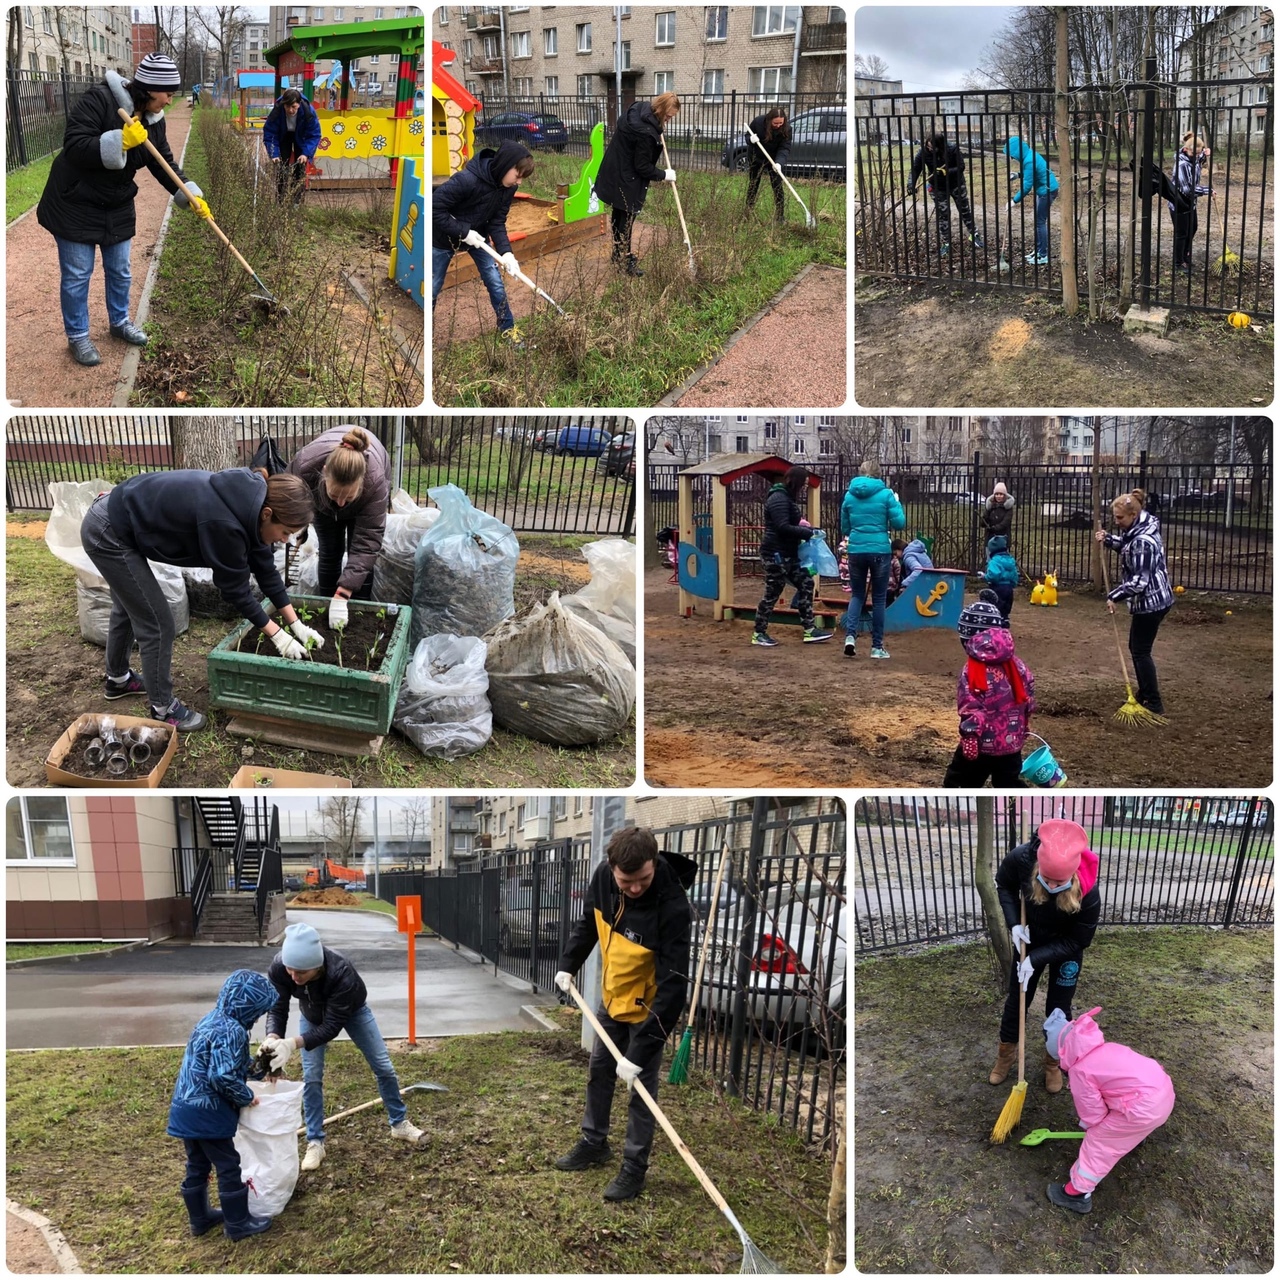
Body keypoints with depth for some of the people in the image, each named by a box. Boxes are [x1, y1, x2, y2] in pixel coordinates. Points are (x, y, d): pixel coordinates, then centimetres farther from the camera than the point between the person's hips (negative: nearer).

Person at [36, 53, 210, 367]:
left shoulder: (153, 120, -2)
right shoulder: (99, 100, -24)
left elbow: (164, 165, 3)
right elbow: (73, 148, -30)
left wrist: (192, 196, -9)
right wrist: (119, 141, -38)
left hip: (117, 206, 7)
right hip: (75, 203, -6)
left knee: (120, 271, 17)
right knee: (77, 274, 2)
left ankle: (119, 321, 38)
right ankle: (77, 336, 16)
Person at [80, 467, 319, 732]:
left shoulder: (248, 504, -7)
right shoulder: (224, 523, -33)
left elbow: (265, 568, 3)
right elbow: (235, 589, -20)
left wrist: (296, 624, 5)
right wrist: (277, 635, -11)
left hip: (113, 524, 10)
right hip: (108, 533, -10)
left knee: (128, 608, 28)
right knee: (157, 623, -1)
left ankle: (118, 680, 50)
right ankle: (162, 710, 14)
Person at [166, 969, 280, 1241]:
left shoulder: (211, 1019, 11)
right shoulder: (231, 1031, -20)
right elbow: (223, 1076, -27)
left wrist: (259, 1070, 25)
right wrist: (246, 1097, -12)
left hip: (186, 1108, 9)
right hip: (207, 1113, -9)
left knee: (197, 1165, 20)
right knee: (228, 1166, 4)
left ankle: (199, 1218, 33)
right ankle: (238, 1223, 14)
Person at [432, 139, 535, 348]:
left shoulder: (507, 188, -15)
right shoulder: (467, 179, -36)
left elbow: (497, 221, -9)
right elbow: (435, 207, -33)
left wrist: (506, 252, -23)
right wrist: (463, 232, -30)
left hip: (477, 235, 5)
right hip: (444, 237, -5)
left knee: (496, 283, 2)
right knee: (433, 288, 6)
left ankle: (507, 329, 19)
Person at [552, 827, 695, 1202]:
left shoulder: (671, 907, -37)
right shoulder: (602, 877, -19)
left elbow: (673, 984, -35)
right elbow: (587, 922, 5)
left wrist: (640, 1051, -36)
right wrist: (568, 965, -1)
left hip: (648, 1007, -6)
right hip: (611, 998, 6)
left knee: (641, 1088, 2)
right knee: (598, 1071, 20)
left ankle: (634, 1167, 18)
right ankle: (594, 1142, 39)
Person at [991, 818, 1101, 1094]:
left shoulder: (1088, 894, -40)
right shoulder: (1022, 859, -36)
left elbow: (1077, 942, -22)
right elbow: (1003, 884, -10)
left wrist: (1036, 958, -27)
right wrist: (1014, 923, -20)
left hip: (1065, 950, -2)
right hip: (1029, 941, 2)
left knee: (1058, 1009, 10)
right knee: (1016, 999, 16)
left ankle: (1053, 1062, 36)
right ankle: (1006, 1055, 38)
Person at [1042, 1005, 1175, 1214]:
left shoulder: (1080, 1070, -8)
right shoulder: (1103, 1049, 16)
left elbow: (1091, 1109, 1)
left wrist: (1088, 1125, 23)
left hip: (1145, 1107, -8)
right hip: (1163, 1089, 8)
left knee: (1097, 1141, 7)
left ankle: (1077, 1193, 15)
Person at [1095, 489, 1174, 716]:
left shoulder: (1143, 541, -27)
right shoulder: (1139, 528, 4)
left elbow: (1140, 581, -27)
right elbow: (1127, 546, 25)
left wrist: (1114, 595, -23)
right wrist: (1108, 539, 8)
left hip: (1151, 601, -10)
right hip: (1153, 599, 10)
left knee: (1141, 651, -3)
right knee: (1136, 647, 19)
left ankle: (1154, 704, 3)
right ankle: (1144, 694, 30)